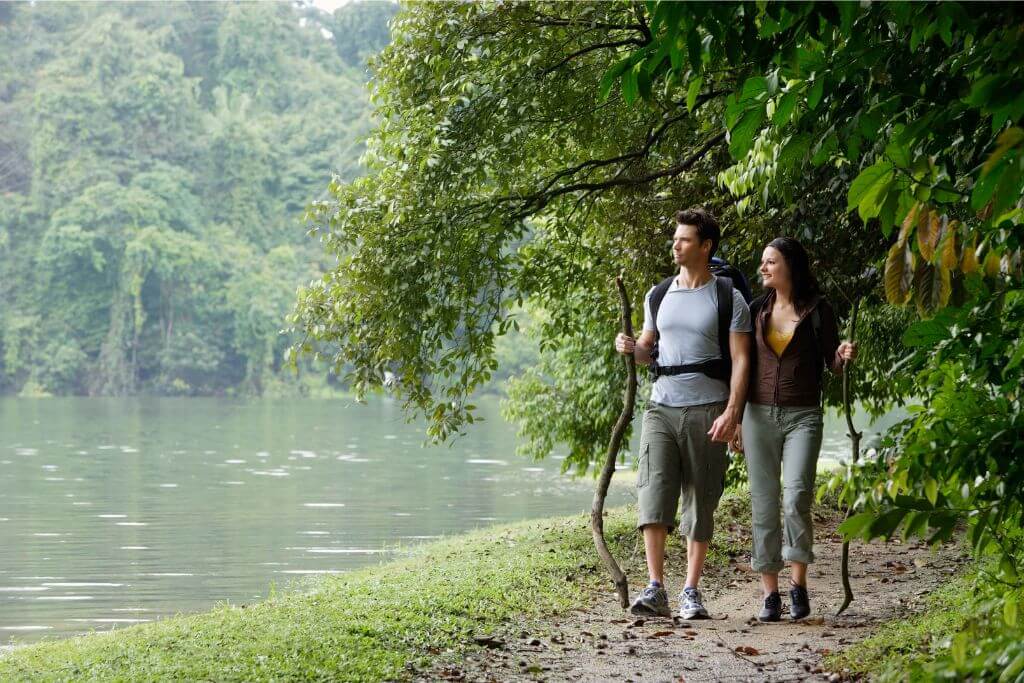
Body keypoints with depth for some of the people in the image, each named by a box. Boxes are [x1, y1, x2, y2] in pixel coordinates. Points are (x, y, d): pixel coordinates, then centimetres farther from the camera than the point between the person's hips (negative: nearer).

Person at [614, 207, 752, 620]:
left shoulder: (728, 299, 0)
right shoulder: (658, 296, 14)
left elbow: (740, 360, -4)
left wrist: (731, 412, -15)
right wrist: (631, 349, 0)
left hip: (706, 411, -3)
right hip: (662, 407, 3)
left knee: (700, 501, 2)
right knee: (653, 492, -12)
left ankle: (691, 593, 9)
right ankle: (655, 589, -13)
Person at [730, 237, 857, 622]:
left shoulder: (817, 311, 1)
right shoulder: (757, 310, 10)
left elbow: (832, 364, 6)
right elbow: (744, 366, 14)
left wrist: (844, 356, -17)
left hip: (803, 416, -3)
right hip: (759, 414, 3)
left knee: (796, 497, -18)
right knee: (764, 506, 0)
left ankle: (798, 583, -2)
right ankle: (770, 594, 5)